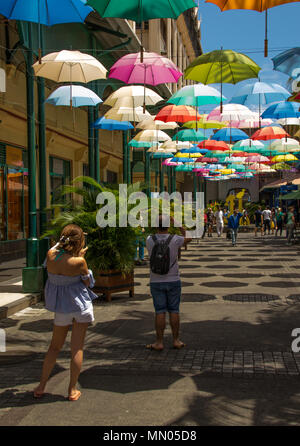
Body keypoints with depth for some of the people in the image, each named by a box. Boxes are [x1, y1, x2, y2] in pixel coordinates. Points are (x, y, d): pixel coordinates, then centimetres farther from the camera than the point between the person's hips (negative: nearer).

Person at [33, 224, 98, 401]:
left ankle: (41, 386, 19)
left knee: (55, 347, 18)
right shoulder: (78, 262, -23)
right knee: (77, 348, 7)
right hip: (80, 304, -4)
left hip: (61, 306, 4)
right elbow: (88, 282, -6)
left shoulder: (51, 254, -11)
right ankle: (73, 390, 13)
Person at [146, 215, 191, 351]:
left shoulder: (149, 240, -9)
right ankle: (176, 340, 14)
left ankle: (159, 342, 5)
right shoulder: (175, 240, -11)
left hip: (156, 282, 0)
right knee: (174, 311, 8)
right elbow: (189, 239, 11)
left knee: (160, 312, 3)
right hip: (173, 281, 0)